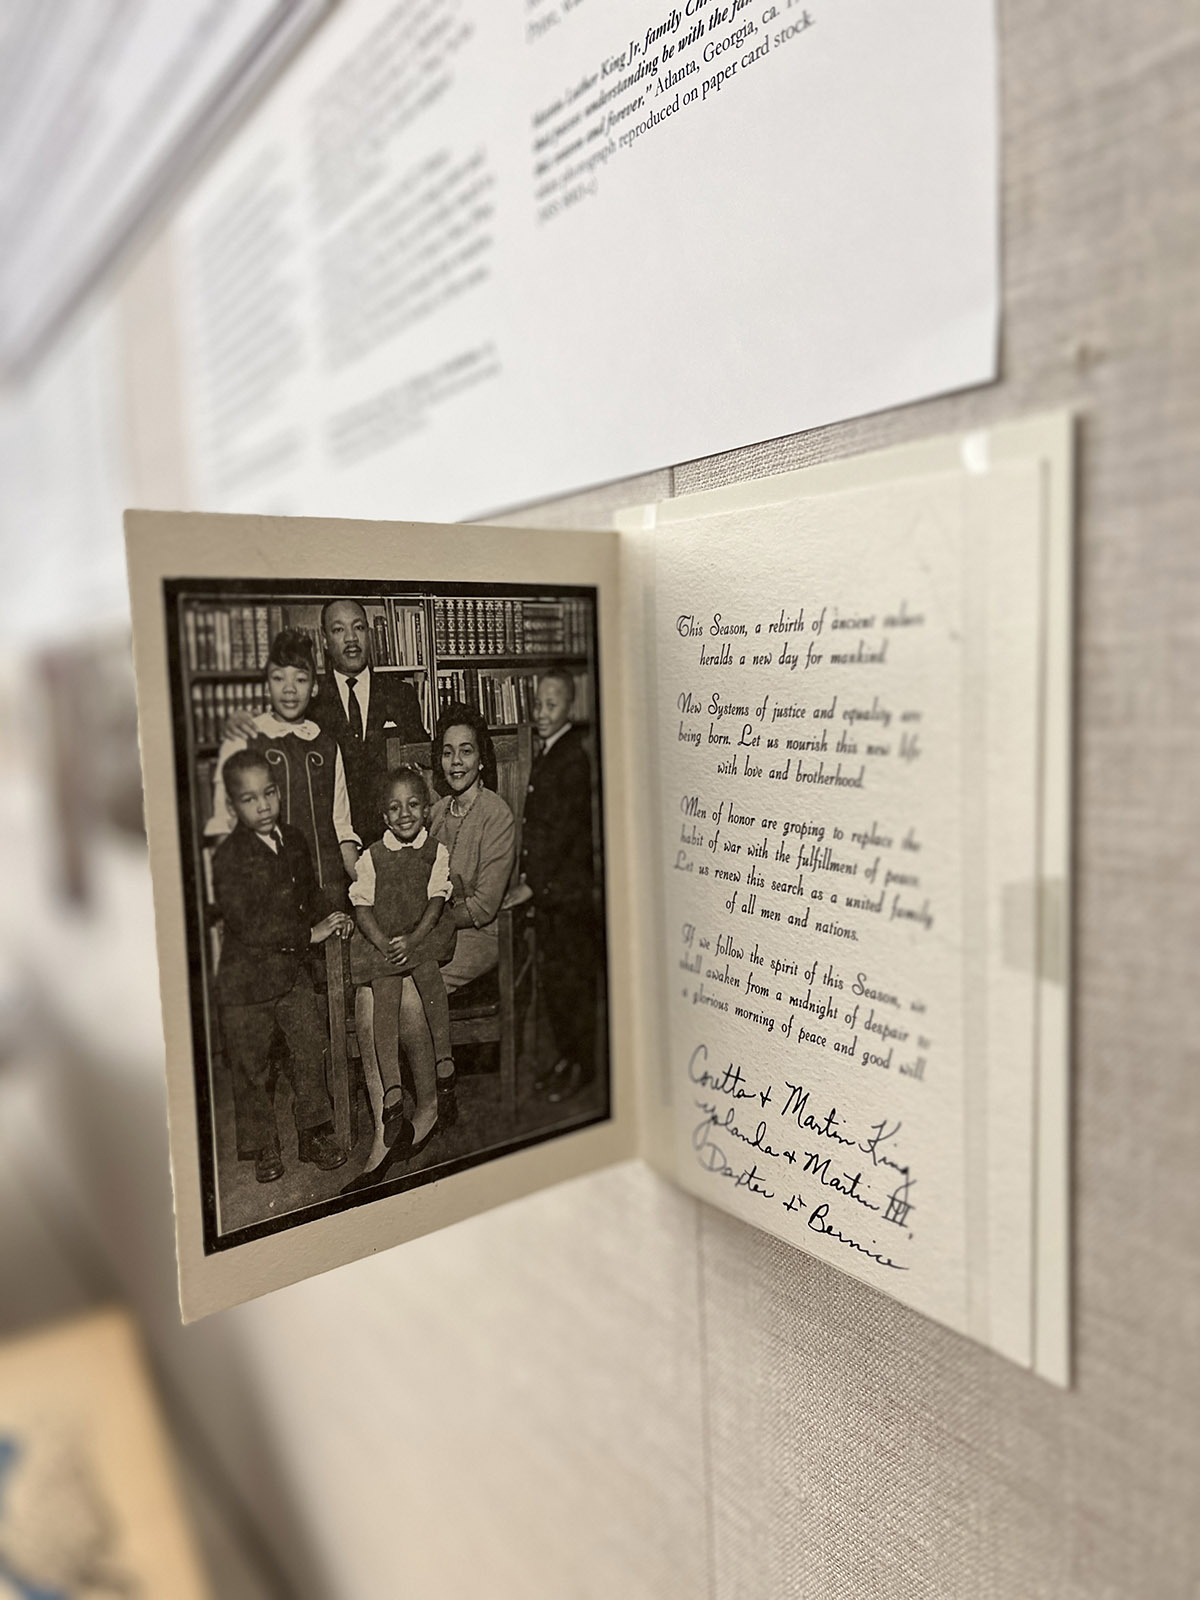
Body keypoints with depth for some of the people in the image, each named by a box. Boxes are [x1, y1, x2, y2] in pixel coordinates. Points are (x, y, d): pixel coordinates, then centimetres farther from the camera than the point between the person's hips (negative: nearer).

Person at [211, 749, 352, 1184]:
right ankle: (262, 1148, 26)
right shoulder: (229, 857, -16)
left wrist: (329, 921, -1)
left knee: (311, 1050, 9)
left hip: (293, 969, 5)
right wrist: (309, 934, -18)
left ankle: (315, 1133, 26)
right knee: (251, 1067, 9)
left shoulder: (293, 840, 4)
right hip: (246, 978, -5)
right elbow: (246, 925, -22)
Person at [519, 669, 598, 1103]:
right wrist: (531, 879, 9)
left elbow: (567, 828, -18)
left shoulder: (575, 755, -15)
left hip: (569, 889, -9)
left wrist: (539, 880, -14)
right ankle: (565, 1056, 29)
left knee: (575, 977, 2)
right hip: (546, 889, 9)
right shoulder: (545, 751, 13)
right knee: (550, 976, 16)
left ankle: (582, 1065, 15)